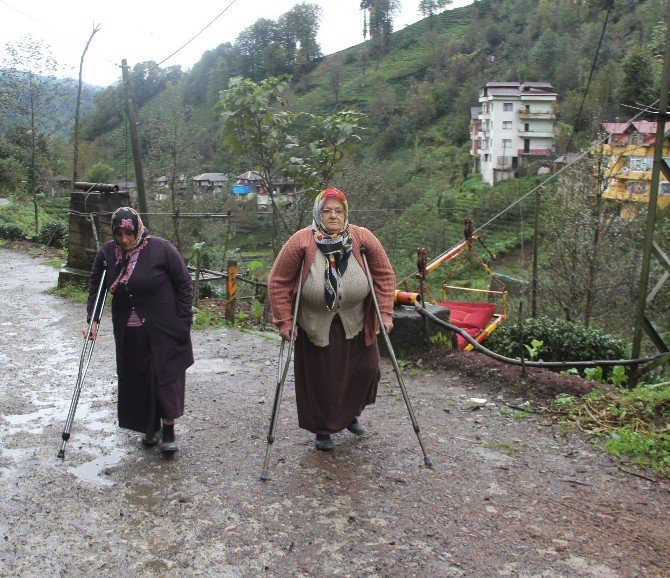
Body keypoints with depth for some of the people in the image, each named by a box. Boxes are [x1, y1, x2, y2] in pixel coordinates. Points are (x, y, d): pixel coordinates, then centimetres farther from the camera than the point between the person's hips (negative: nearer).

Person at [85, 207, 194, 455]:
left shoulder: (161, 249, -12)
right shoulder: (106, 253, 0)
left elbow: (184, 284, -6)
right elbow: (95, 288, 12)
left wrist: (183, 321, -8)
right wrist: (93, 319, 1)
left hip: (163, 331, -4)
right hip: (128, 334, 4)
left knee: (166, 377, -2)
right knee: (137, 379, 9)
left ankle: (168, 430, 12)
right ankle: (151, 427, 28)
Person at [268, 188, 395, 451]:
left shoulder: (363, 238, -9)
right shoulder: (301, 241, -15)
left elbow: (385, 275, -1)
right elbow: (278, 282, -11)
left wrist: (385, 313, -6)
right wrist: (284, 321, -13)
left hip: (356, 324, 3)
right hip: (315, 326, -2)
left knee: (366, 370, 8)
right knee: (319, 379, 7)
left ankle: (350, 414, 38)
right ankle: (322, 429, 29)